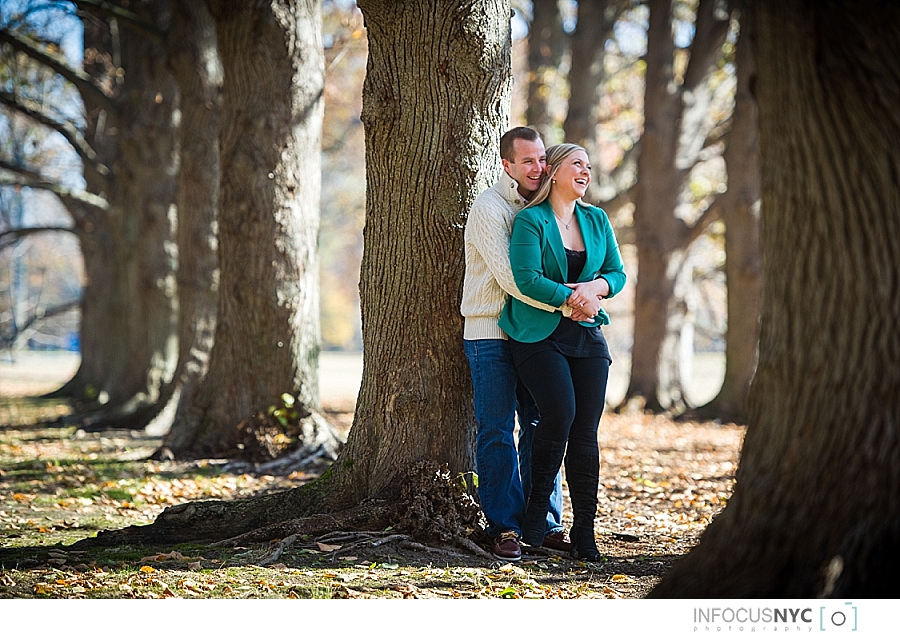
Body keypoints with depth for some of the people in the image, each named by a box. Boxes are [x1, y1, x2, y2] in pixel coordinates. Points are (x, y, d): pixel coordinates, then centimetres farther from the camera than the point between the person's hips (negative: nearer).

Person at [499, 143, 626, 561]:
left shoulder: (597, 220, 14)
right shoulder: (530, 220, -3)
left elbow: (617, 272, 15)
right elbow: (526, 279, -13)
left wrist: (596, 287, -6)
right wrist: (572, 298, -13)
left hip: (587, 337, 5)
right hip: (538, 335, -5)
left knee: (585, 432, -1)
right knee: (560, 415, -20)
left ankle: (584, 533, 3)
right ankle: (535, 511, 1)